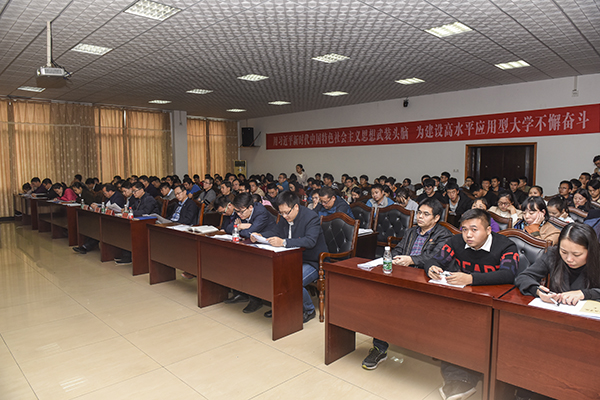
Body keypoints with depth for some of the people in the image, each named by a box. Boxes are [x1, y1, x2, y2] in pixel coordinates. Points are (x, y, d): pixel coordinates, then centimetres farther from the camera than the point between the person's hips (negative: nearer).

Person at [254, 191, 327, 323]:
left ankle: (309, 311, 0)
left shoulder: (312, 217, -20)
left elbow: (310, 241, -35)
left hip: (313, 263, -8)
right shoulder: (286, 218, 3)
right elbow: (275, 232, 14)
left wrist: (284, 242, -45)